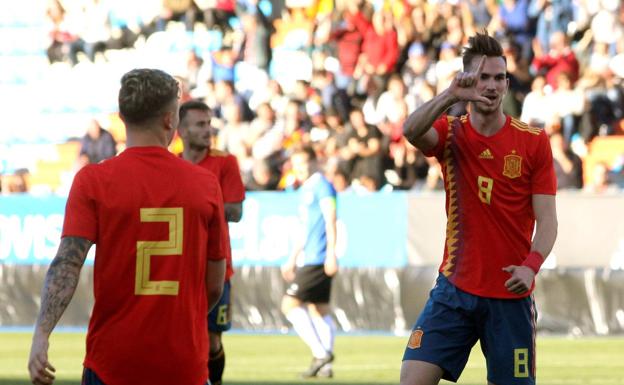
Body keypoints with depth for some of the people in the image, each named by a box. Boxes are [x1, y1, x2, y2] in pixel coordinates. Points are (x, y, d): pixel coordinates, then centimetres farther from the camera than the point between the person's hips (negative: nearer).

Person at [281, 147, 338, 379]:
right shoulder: (305, 190, 21)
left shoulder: (321, 186, -7)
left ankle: (320, 353, -13)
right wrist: (293, 259, 31)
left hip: (317, 260, -10)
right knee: (319, 310, 8)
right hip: (309, 259, 10)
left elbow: (330, 220, -16)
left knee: (290, 304, -10)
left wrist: (331, 253, -24)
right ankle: (325, 365, 7)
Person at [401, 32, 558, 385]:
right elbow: (411, 131, -21)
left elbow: (547, 220, -4)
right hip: (454, 289, 1)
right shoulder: (451, 133, 2)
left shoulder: (534, 142, -1)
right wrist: (451, 96, -35)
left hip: (511, 296, -1)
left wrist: (531, 265, -22)